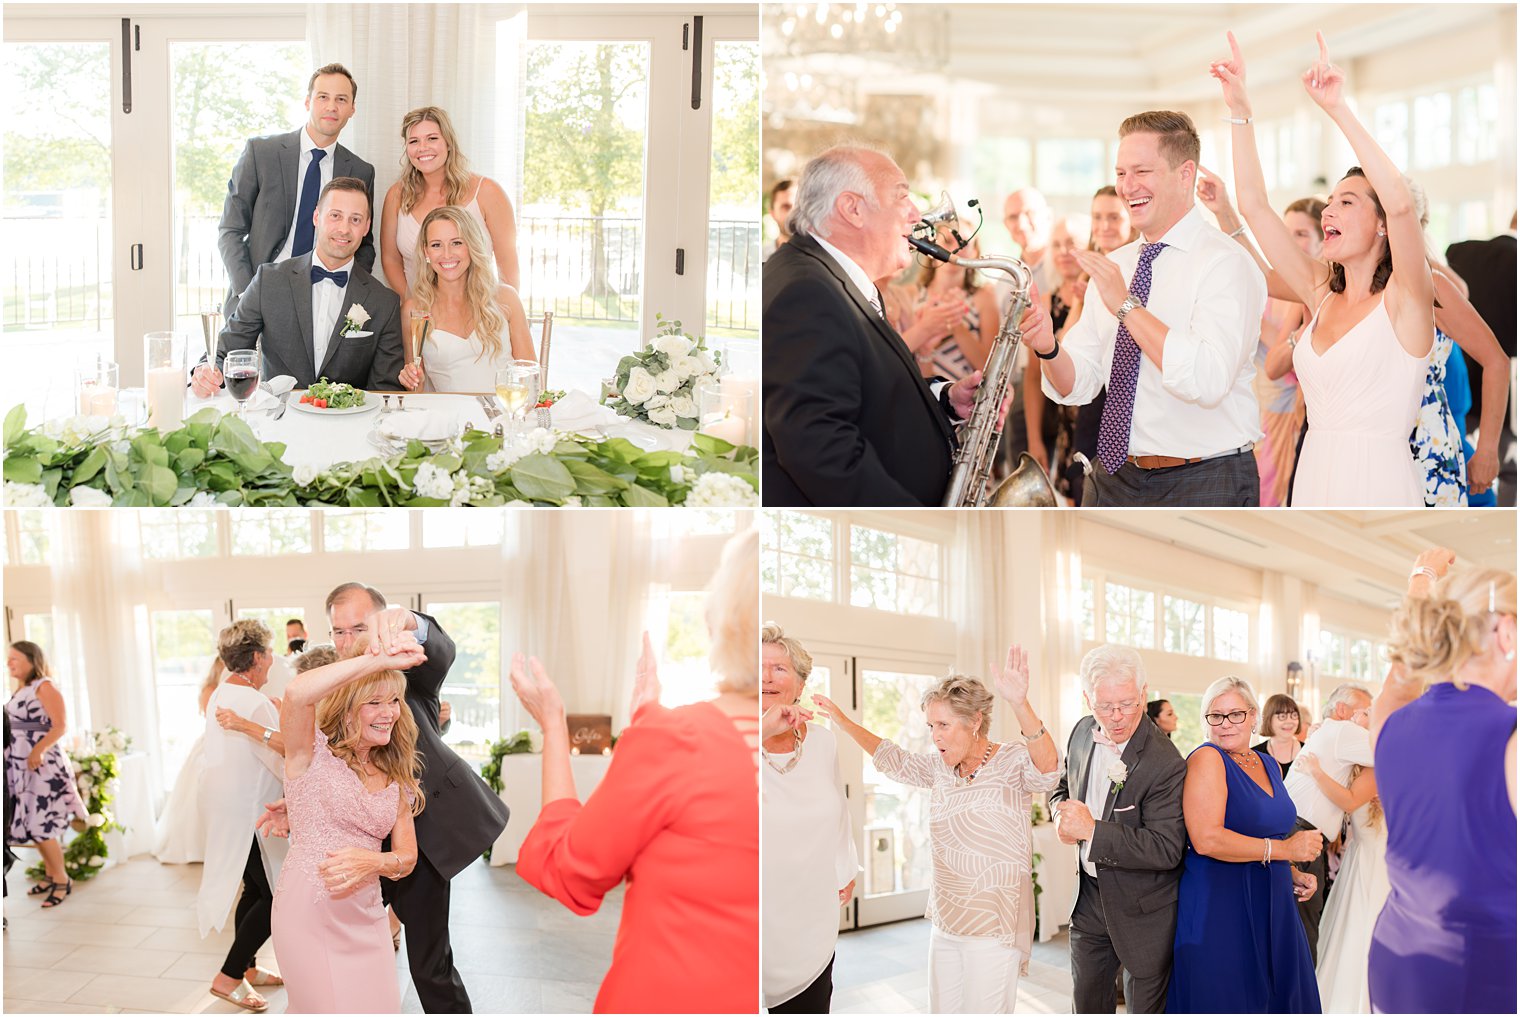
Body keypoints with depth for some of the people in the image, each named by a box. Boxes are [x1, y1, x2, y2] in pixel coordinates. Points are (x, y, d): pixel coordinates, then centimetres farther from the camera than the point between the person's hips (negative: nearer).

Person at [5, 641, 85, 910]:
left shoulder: (44, 687, -9)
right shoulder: (19, 692, 15)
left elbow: (61, 726, -18)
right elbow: (14, 730, 18)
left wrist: (38, 750, -29)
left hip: (42, 766, -8)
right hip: (19, 768, 8)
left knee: (39, 827, -9)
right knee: (30, 825, 9)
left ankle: (62, 880, 2)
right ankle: (50, 876, 19)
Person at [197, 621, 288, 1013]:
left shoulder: (219, 695, 7)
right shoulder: (254, 703, -22)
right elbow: (284, 764, -20)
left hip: (224, 803, 10)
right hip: (246, 814, -10)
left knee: (255, 889, 20)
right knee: (276, 895, -2)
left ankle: (248, 968, 31)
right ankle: (229, 977, 2)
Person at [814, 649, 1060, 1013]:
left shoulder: (1012, 762, -13)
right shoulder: (941, 767, 7)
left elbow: (1046, 771, -35)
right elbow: (894, 760, 25)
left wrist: (1020, 705, -51)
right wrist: (841, 720, 22)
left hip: (994, 926, -7)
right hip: (946, 922, 7)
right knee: (943, 1011, 12)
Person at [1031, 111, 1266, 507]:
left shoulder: (1226, 263, -12)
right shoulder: (1113, 265, 9)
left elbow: (1209, 381, -27)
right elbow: (1077, 386, 6)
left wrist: (1126, 305, -24)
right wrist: (1047, 348, -15)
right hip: (1115, 479, 6)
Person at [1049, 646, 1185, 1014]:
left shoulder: (1164, 764, -26)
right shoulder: (1083, 732, -3)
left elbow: (1167, 850, -28)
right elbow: (1064, 787, 15)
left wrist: (1092, 830, -31)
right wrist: (1063, 814, -9)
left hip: (1143, 913, -6)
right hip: (1089, 897, 6)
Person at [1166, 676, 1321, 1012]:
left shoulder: (1270, 766, 13)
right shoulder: (1207, 758, -10)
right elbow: (1206, 839, -21)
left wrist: (1291, 874, 10)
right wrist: (1284, 849, -17)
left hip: (1270, 906, 7)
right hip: (1220, 908, -7)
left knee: (1280, 996, 9)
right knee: (1226, 1000, -1)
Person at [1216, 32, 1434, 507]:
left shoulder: (1403, 300, -6)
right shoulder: (1322, 294, 10)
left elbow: (1401, 204, -23)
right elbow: (1254, 205, 9)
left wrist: (1338, 109, -22)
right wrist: (1239, 110, 3)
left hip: (1377, 485, -5)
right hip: (1313, 481, 5)